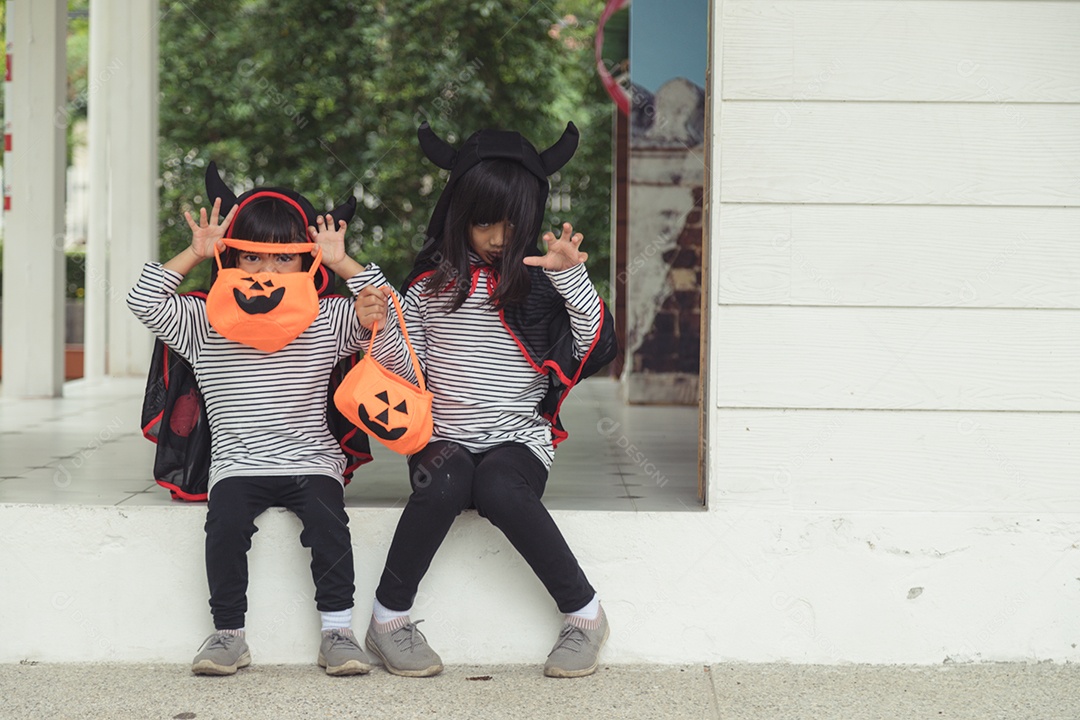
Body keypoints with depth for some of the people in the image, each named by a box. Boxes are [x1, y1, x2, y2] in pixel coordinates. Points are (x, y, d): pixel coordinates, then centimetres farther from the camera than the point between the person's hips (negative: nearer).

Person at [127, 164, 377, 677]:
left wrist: (341, 263, -5)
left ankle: (338, 630, -17)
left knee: (327, 517, -29)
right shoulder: (205, 322, 4)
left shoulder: (327, 321, 5)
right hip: (237, 464, 0)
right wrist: (195, 253, -4)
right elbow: (143, 301, -4)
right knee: (226, 519, -29)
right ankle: (228, 633, -15)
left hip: (311, 460, 0)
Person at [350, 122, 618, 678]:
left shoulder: (543, 281, 6)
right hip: (444, 439, 1)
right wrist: (380, 329, -11)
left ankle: (584, 613, -20)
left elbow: (594, 347, -5)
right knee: (443, 485, -33)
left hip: (518, 439, -1)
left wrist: (572, 276, -16)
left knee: (500, 488, -34)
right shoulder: (432, 283, 9)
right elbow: (410, 368, 8)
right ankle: (387, 620, -18)